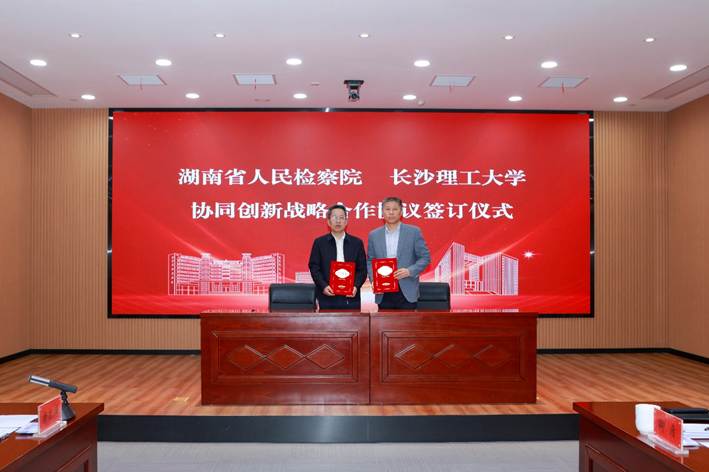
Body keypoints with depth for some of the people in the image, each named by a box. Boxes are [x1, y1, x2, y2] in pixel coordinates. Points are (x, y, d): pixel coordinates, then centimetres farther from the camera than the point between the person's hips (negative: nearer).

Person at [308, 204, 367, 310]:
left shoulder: (357, 243, 10)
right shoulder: (319, 242, 7)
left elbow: (362, 269, 7)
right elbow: (314, 267, 3)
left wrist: (356, 286, -9)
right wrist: (323, 286, -11)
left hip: (351, 297, 1)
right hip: (327, 297, -1)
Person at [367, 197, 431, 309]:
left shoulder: (413, 232, 1)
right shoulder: (374, 235, 8)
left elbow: (425, 257, 1)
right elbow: (370, 261, 11)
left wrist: (410, 271, -15)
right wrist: (373, 279, -6)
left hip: (407, 292, -2)